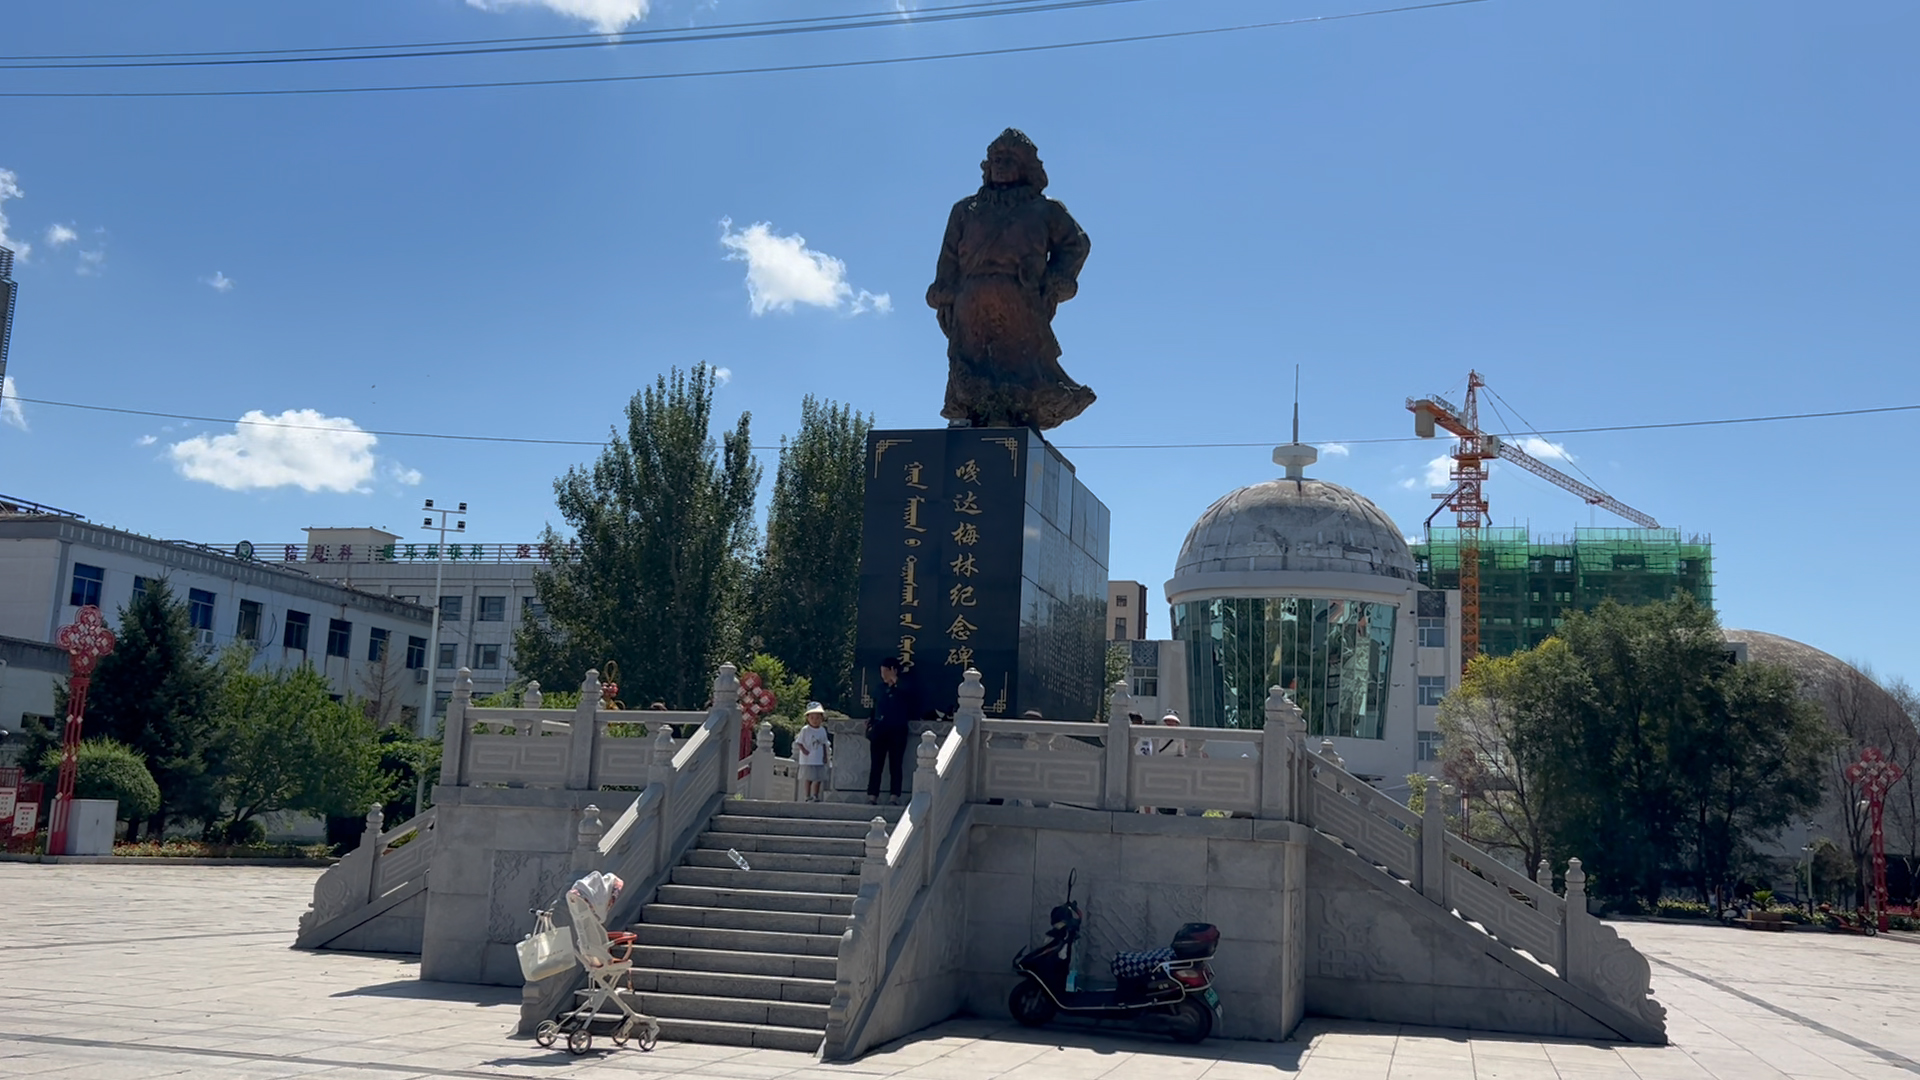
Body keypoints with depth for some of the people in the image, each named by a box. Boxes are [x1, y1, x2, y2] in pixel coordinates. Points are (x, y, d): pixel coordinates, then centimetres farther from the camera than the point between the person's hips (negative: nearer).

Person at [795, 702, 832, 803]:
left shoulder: (822, 730, 6)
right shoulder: (805, 730, -7)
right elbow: (798, 742, -7)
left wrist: (825, 755, 8)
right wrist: (804, 750, -21)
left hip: (819, 760, 5)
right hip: (807, 760, -4)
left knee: (819, 778, 5)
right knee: (808, 778, -2)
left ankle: (815, 796, 16)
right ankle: (807, 796, 6)